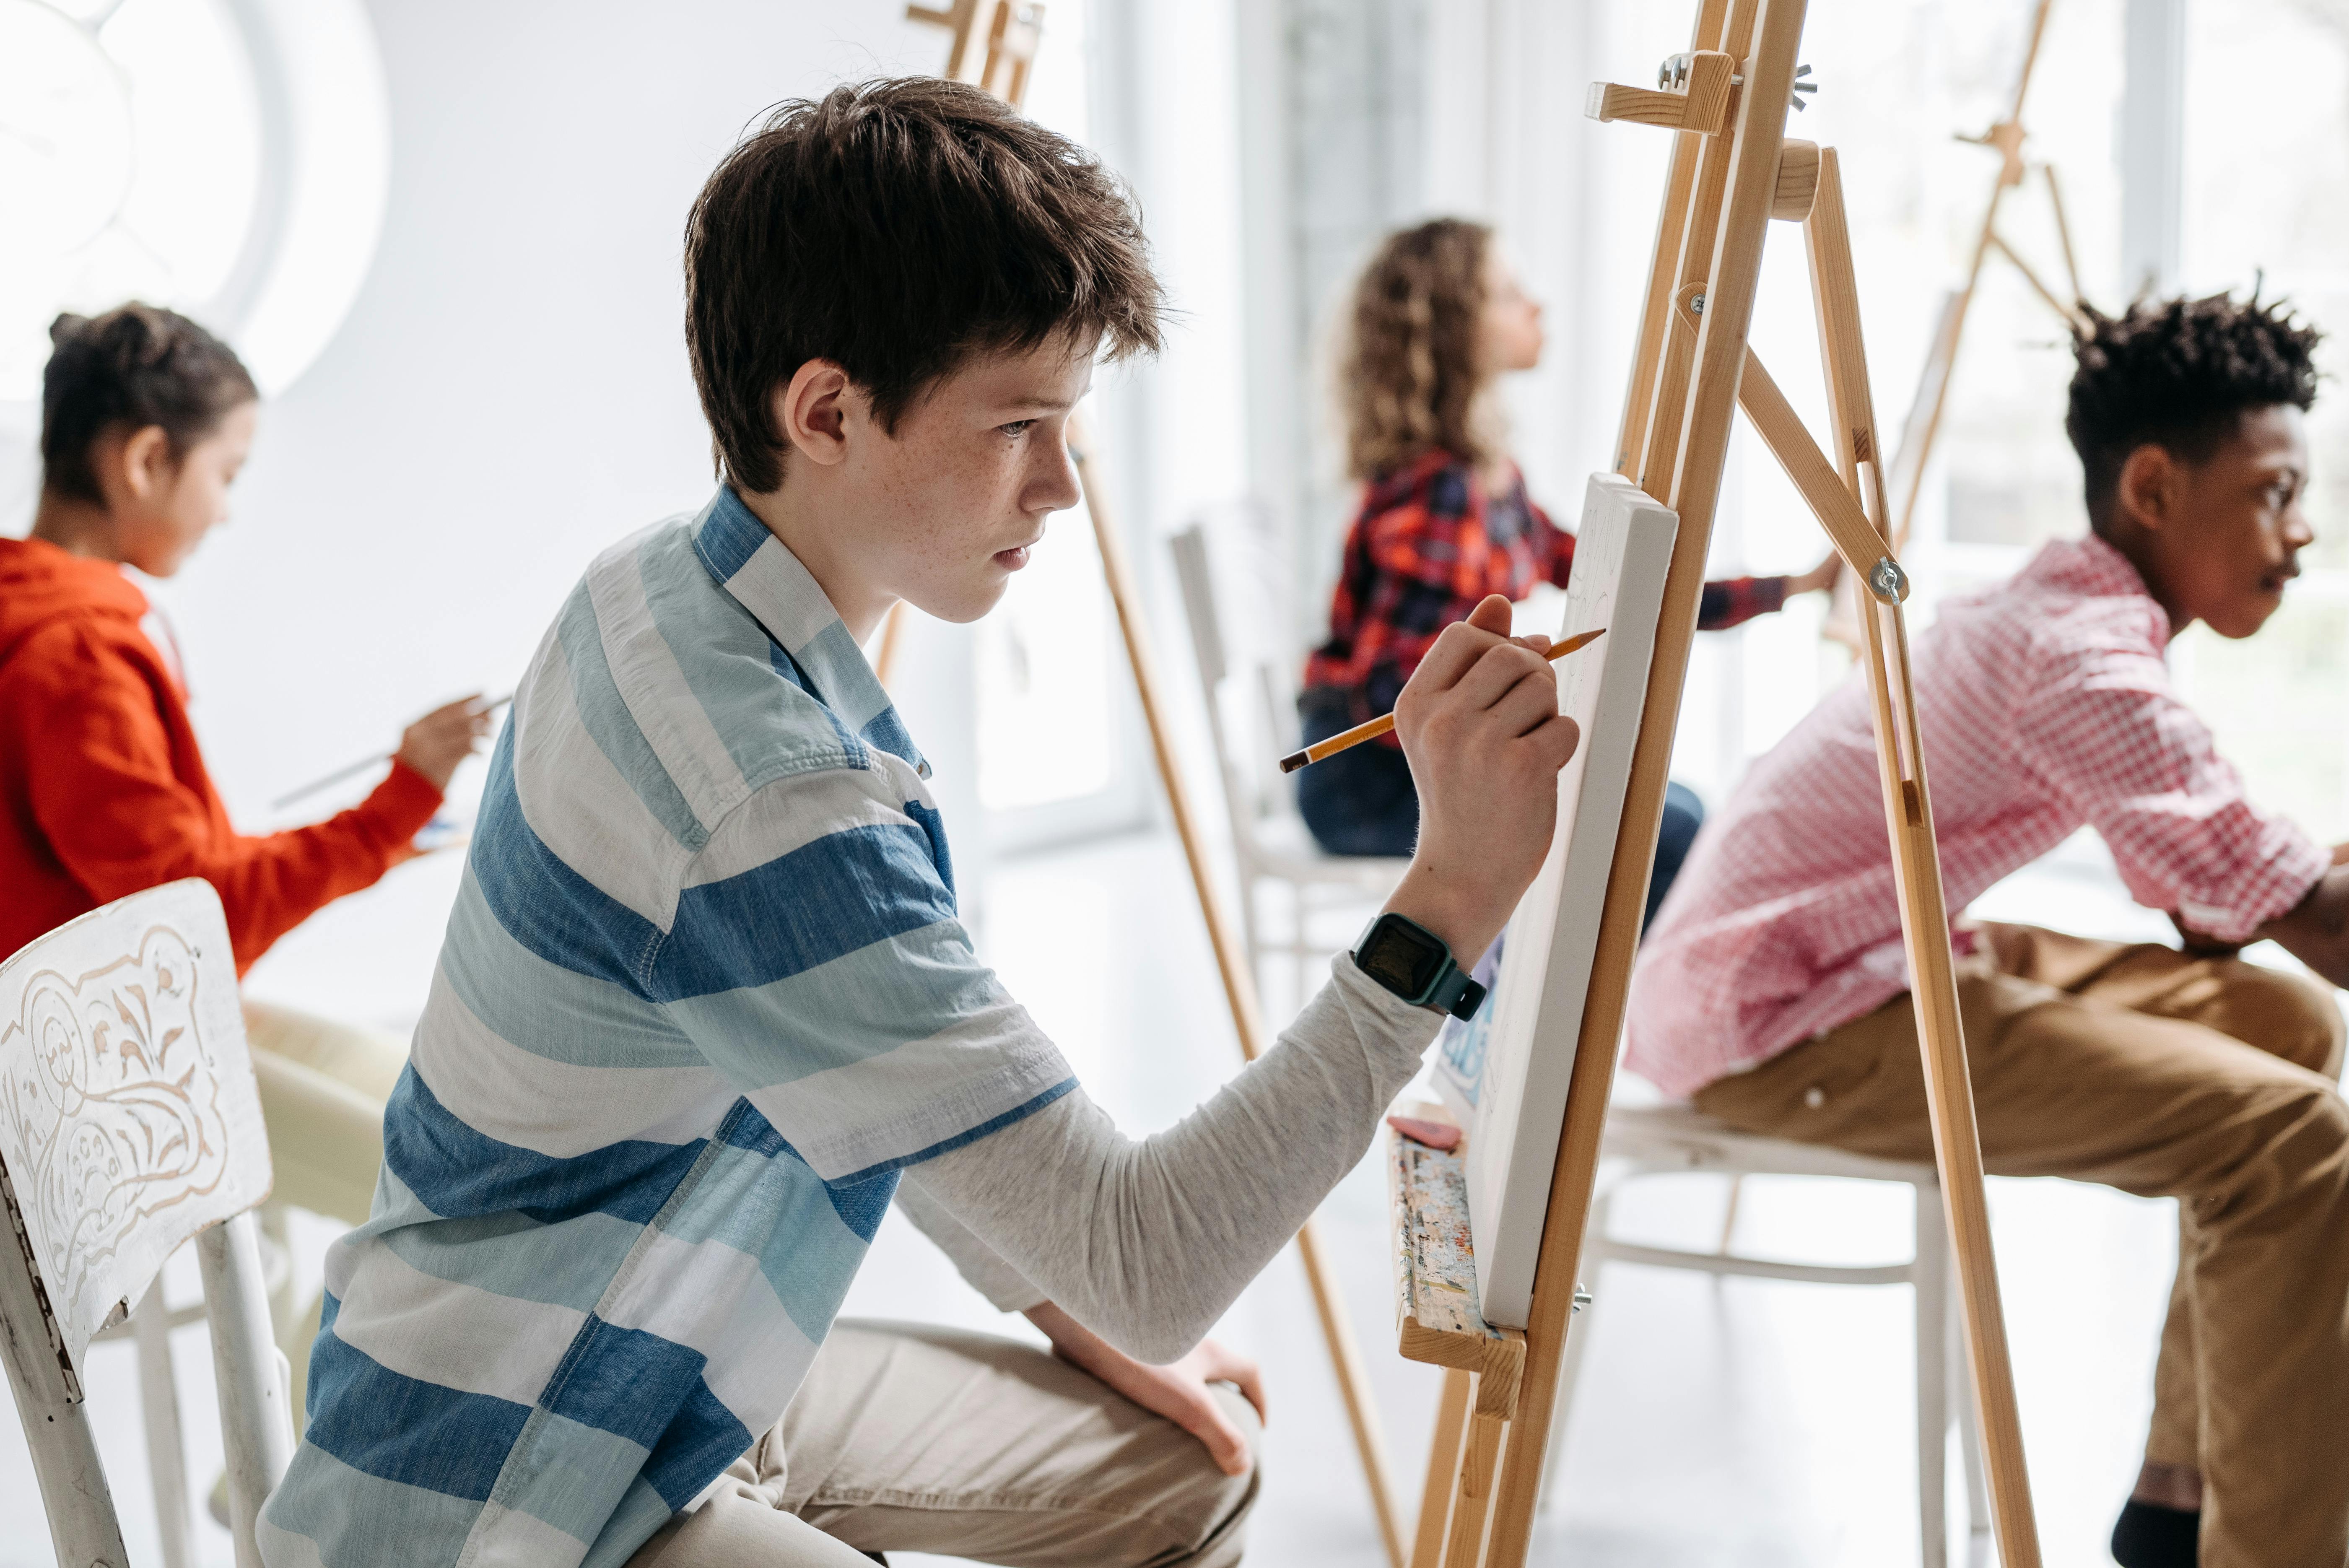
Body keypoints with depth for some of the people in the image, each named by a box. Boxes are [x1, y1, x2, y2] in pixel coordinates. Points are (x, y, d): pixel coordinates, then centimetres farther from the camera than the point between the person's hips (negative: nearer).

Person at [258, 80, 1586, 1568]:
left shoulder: (673, 591, -2)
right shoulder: (764, 805, -33)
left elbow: (877, 1084, 11)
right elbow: (1149, 1266, -31)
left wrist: (1068, 1306, 9)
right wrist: (1449, 898, -33)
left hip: (674, 1376, 10)